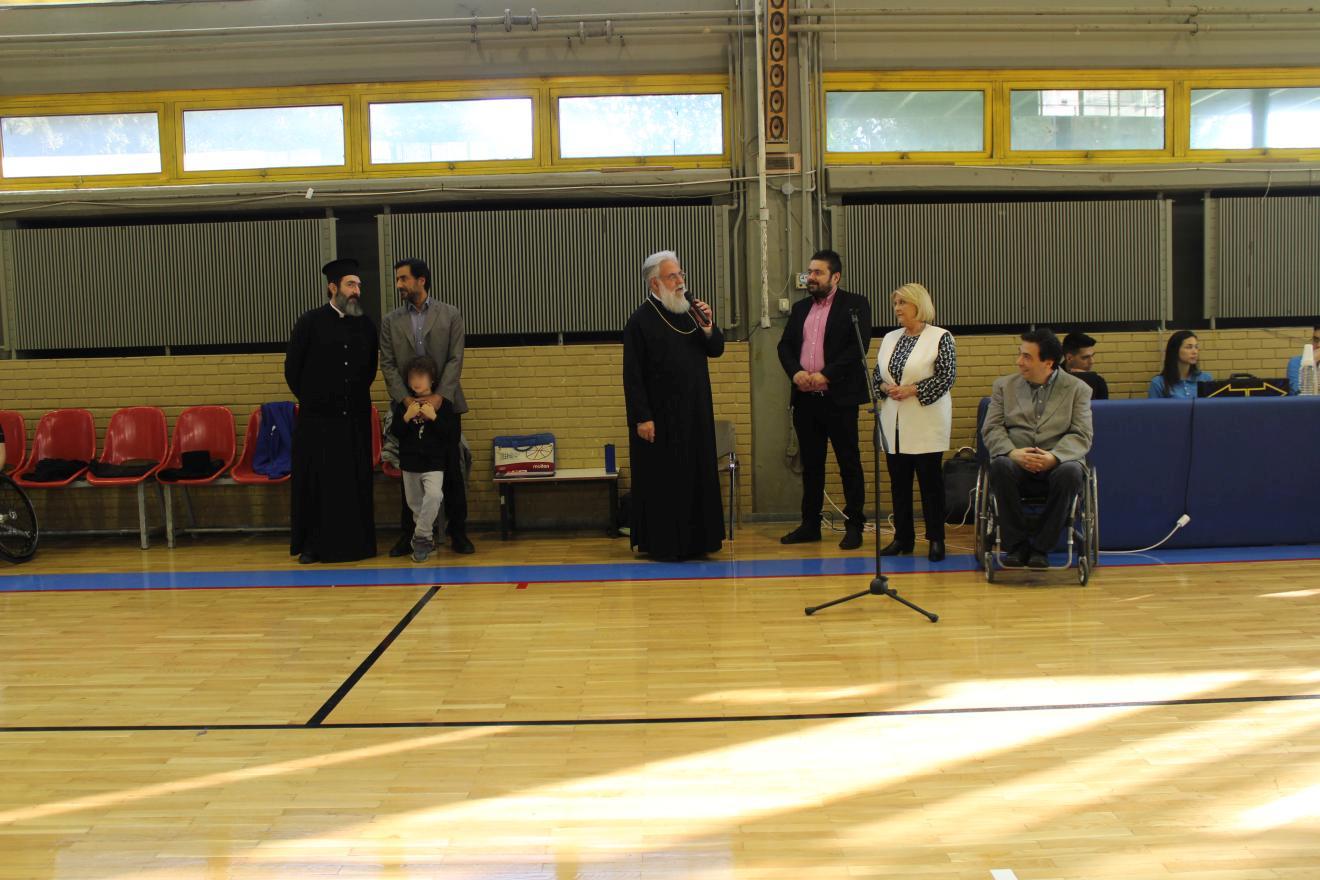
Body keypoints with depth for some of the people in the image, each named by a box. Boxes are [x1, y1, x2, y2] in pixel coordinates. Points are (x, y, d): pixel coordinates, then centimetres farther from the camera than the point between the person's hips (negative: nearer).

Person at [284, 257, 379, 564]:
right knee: (316, 482, 4)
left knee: (356, 483, 5)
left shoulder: (366, 326, 6)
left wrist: (356, 397, 13)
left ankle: (356, 542, 15)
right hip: (317, 419, -3)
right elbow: (292, 369, 3)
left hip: (355, 419, 3)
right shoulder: (310, 323, -3)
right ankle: (312, 544, 14)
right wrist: (311, 400, 8)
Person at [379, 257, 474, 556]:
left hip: (444, 405, -1)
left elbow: (455, 359, -3)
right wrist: (406, 399, -12)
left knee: (452, 470, 3)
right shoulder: (391, 321, 8)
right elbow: (388, 365, 2)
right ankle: (409, 534, 12)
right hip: (407, 407, 1)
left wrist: (440, 396, -15)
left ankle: (458, 532, 11)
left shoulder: (450, 315, 4)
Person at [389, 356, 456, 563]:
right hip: (409, 462, 3)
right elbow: (394, 431, -2)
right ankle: (426, 538, 31)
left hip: (434, 463, -3)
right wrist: (406, 417, -18)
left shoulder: (444, 404, -5)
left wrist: (433, 417, -20)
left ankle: (421, 537, -13)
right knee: (415, 504, 13)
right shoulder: (403, 404, 2)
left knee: (434, 495, -26)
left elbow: (450, 434, -9)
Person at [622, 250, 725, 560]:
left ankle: (694, 540, 18)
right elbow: (632, 375, -12)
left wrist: (707, 326, -8)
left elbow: (716, 350, 12)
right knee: (662, 481, -1)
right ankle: (661, 543, 8)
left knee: (697, 475, 9)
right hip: (660, 417, -6)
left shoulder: (689, 311, 9)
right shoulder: (641, 321, -9)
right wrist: (642, 417, -17)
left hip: (695, 415, 6)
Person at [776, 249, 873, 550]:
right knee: (811, 464, 11)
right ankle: (810, 524, 18)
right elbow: (784, 345, 12)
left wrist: (826, 375, -18)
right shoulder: (800, 308, 16)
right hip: (805, 398, 5)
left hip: (839, 397, -5)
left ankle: (854, 526, 8)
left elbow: (859, 346, -12)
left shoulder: (855, 305, -1)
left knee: (849, 463, 1)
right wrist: (796, 372, -8)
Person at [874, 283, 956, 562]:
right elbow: (877, 373, 15)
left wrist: (912, 389, -16)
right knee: (899, 481, 8)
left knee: (930, 481, -1)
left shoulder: (940, 337, -4)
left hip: (926, 423, -5)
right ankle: (903, 537, 16)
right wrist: (885, 387, -6)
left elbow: (947, 375, -10)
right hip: (894, 423, 6)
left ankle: (936, 540, 6)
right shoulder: (890, 338, 14)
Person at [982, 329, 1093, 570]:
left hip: (1057, 463, -1)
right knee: (1000, 466, -34)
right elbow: (991, 429, 4)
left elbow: (1081, 436, -2)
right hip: (1016, 461, 1)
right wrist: (1013, 453, -17)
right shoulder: (1004, 385, 14)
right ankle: (1017, 545, -20)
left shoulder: (1078, 389, 8)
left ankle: (1041, 547, -19)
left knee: (1070, 473, -35)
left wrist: (1054, 457, -22)